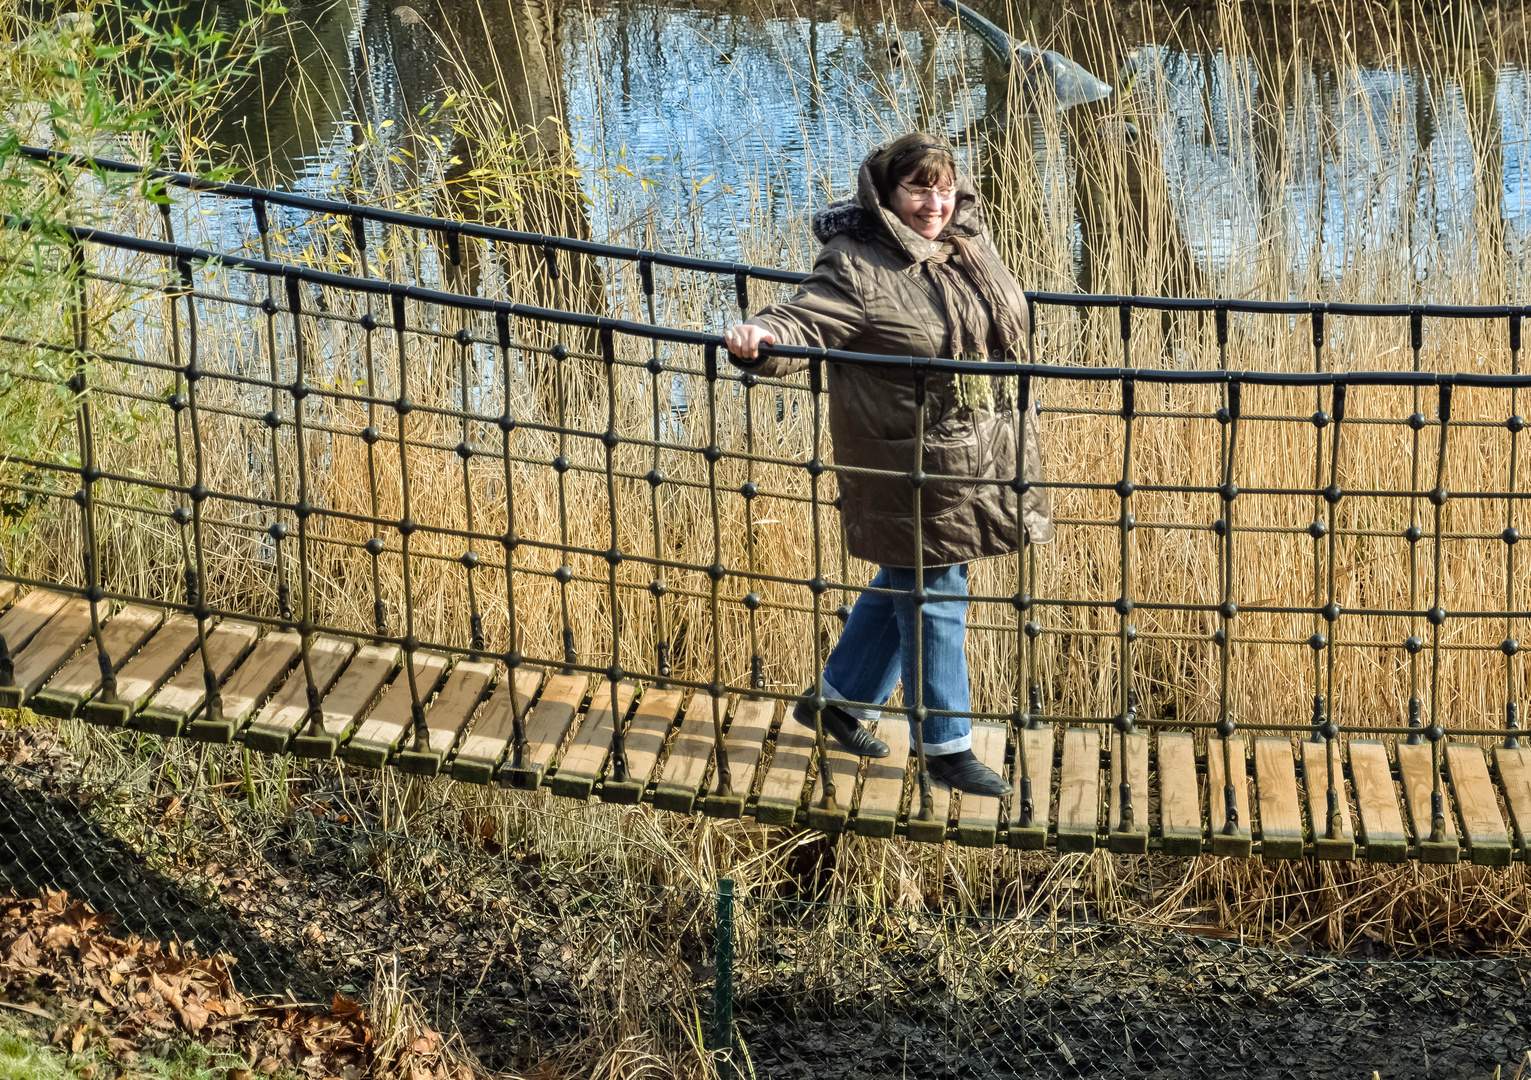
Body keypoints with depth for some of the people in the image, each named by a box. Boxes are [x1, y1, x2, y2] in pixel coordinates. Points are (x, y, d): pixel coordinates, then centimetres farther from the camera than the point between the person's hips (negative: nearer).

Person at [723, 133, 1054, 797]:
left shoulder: (971, 243, 7)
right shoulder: (857, 268, -16)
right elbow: (804, 321, -29)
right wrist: (762, 337, -52)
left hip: (981, 463, 8)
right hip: (910, 469, -8)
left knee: (907, 583, 19)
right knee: (931, 598, 1)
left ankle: (840, 700, 36)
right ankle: (946, 747, 14)